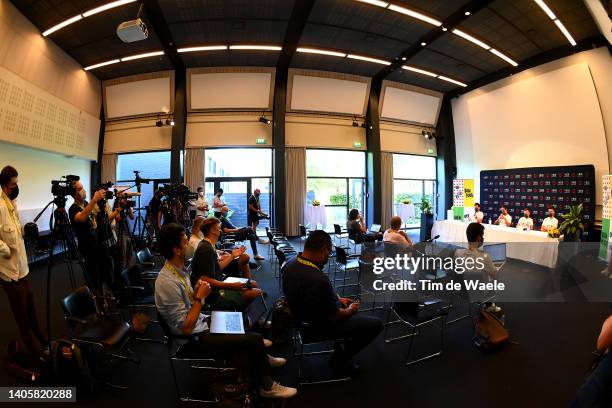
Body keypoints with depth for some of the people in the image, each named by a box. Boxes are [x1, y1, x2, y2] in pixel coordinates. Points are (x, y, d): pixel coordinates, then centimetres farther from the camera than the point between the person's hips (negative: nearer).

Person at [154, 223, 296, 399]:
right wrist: (200, 297, -21)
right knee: (255, 339, -9)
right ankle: (266, 386, 14)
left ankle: (259, 358, 33)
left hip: (201, 322, 10)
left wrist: (196, 292, -8)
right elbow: (186, 328, -26)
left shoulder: (180, 268, -1)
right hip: (195, 339, -9)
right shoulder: (168, 282, -29)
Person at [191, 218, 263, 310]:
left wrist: (232, 256, 17)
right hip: (213, 295, -11)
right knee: (255, 293, -21)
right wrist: (232, 285, -29)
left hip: (216, 288, 11)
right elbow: (206, 280, -27)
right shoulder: (206, 249, -22)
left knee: (253, 284, 16)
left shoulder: (208, 245, 11)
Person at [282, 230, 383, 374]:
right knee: (376, 324, -2)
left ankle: (340, 349, 29)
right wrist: (350, 311, -2)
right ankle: (341, 359, 13)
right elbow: (335, 316, -24)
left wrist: (337, 299, 6)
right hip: (319, 325, -9)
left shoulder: (291, 263, -10)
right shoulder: (319, 279, -38)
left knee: (349, 303, 27)